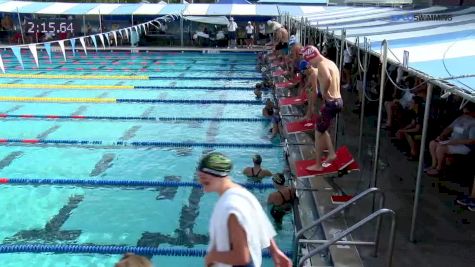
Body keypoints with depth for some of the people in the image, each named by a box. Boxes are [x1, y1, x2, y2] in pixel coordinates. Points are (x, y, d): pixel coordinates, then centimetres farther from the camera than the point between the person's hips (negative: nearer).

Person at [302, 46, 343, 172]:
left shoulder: (321, 64, -17)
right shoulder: (330, 63, 14)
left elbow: (327, 79, -39)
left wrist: (324, 92, -24)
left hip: (331, 103, -10)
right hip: (337, 100, 10)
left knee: (318, 133, 3)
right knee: (321, 129, 25)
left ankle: (318, 165, 12)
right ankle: (331, 153, 27)